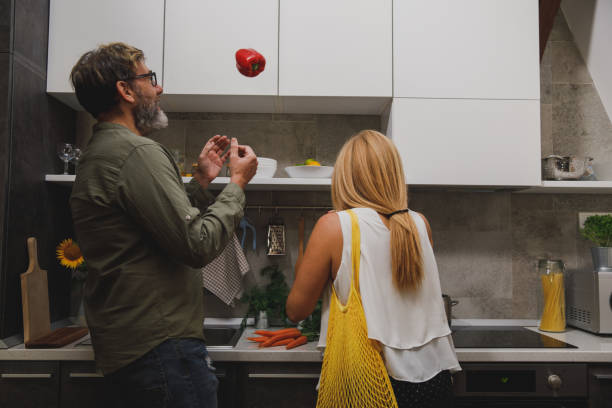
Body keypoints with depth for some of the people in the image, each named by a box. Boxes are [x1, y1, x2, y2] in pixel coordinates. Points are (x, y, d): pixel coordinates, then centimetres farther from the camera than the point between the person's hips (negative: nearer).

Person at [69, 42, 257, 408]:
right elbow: (198, 245, -21)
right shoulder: (138, 152, -17)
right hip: (159, 346, -10)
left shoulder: (100, 153, 16)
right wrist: (238, 183, -9)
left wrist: (201, 182, 15)